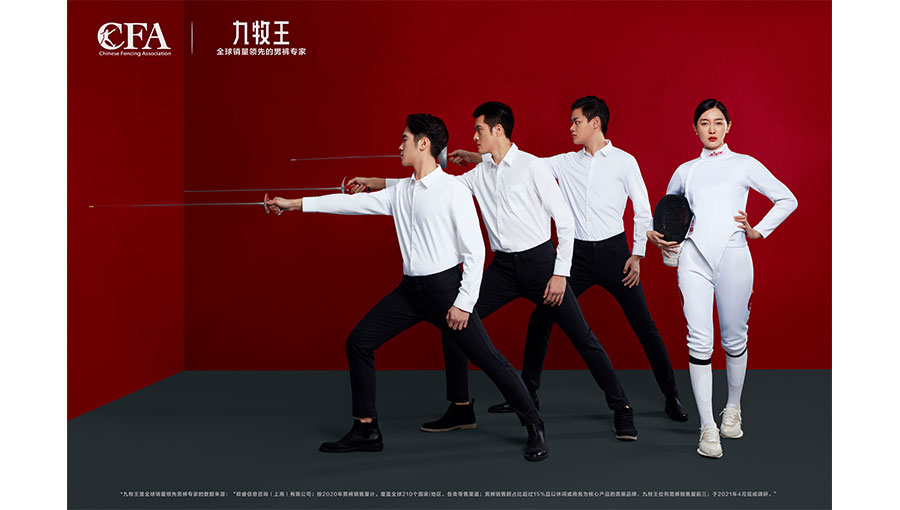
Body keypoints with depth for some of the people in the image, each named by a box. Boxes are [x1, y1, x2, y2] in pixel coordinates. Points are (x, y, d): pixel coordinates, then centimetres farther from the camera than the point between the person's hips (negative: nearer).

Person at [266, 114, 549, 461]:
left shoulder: (454, 191, -11)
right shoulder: (400, 192, 8)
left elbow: (475, 251, -12)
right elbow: (354, 203, 11)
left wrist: (465, 303, -16)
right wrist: (293, 204, 12)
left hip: (445, 287, -7)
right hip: (410, 289, 7)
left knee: (488, 359, -8)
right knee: (358, 342, 4)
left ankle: (535, 428, 7)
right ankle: (366, 431, 13)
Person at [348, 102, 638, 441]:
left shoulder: (532, 167, -8)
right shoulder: (479, 175, 8)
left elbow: (565, 221, -8)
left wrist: (560, 274, -13)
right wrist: (376, 182, 9)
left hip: (539, 261, -5)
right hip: (503, 267, 5)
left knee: (581, 336, -4)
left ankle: (621, 410, 11)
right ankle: (461, 410, 9)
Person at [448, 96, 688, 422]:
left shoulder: (623, 161, -1)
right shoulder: (566, 163, 8)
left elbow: (643, 210, 0)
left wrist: (637, 255, -6)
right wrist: (473, 158, 5)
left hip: (612, 251, -3)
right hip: (577, 254, 4)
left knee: (644, 325, -2)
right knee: (541, 318, 1)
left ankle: (671, 397, 11)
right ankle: (526, 392, 15)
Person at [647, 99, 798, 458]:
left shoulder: (744, 165, 10)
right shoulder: (685, 171, 16)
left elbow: (787, 200, 13)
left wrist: (759, 231, 3)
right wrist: (653, 234, 11)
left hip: (733, 257, -1)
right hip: (694, 258, 1)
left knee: (734, 338, 7)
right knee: (699, 341, -8)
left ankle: (733, 408, 30)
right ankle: (707, 428, -5)